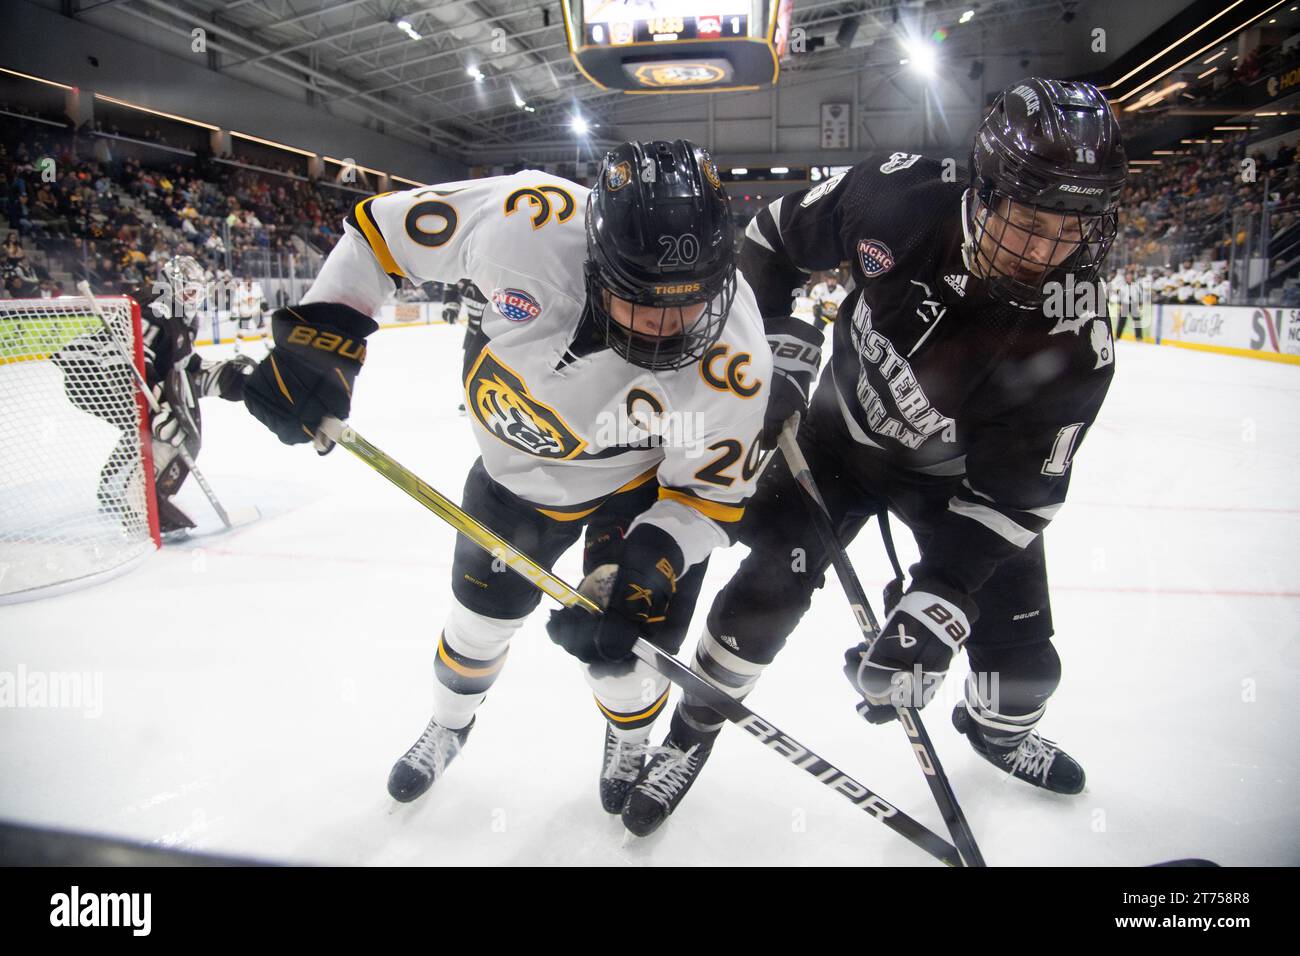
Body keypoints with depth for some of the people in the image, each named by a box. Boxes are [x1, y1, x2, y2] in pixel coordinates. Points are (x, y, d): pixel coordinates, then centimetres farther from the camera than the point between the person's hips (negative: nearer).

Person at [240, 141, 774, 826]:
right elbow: (382, 226, -18)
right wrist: (321, 330, -27)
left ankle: (631, 740, 36)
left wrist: (646, 571, -36)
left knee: (618, 647, -5)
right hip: (516, 461, 2)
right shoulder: (529, 221, -35)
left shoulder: (733, 357, -35)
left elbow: (710, 491, -22)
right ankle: (450, 724, 52)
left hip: (643, 480, -2)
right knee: (480, 613, 16)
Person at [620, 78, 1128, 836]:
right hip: (848, 429, 0)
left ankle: (1001, 730, 41)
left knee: (1021, 649, 3)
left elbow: (1013, 495, -27)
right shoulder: (897, 195, -29)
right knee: (770, 584, -8)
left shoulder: (1075, 345, -31)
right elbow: (781, 232, -9)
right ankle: (694, 729, 16)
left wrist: (938, 603, -36)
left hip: (962, 475, 0)